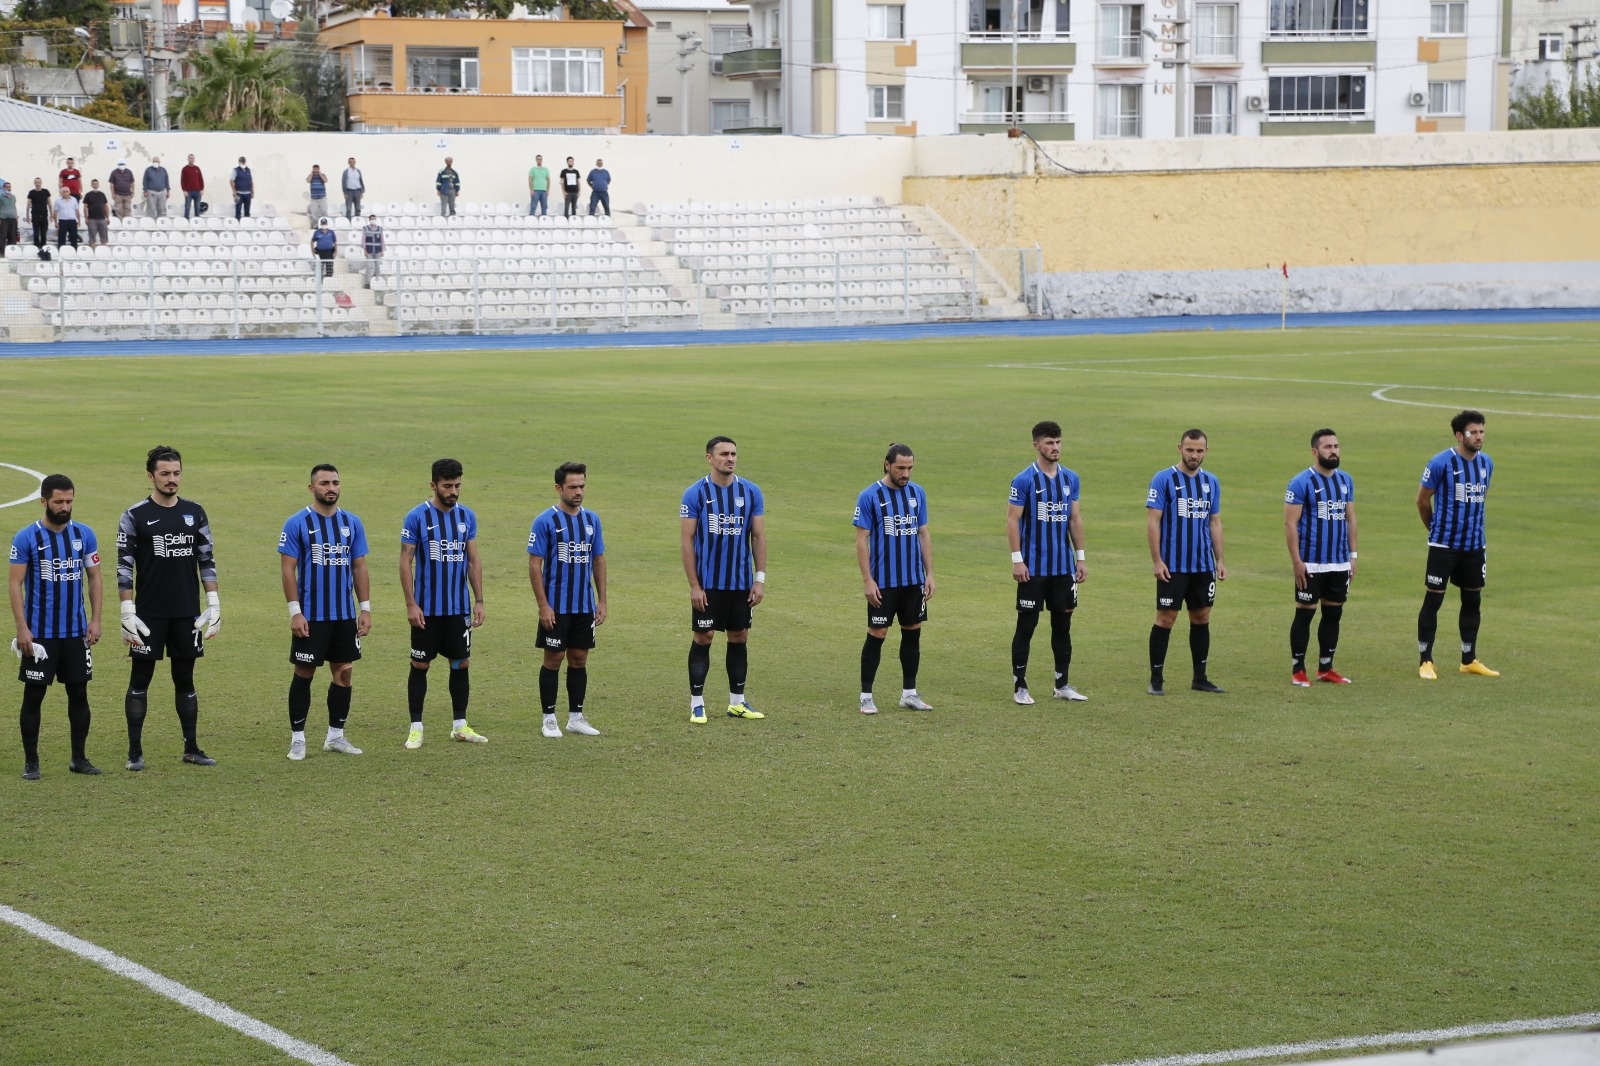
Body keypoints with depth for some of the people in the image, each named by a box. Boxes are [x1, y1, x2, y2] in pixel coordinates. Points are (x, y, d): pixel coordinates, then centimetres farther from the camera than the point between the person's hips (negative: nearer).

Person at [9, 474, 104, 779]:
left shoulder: (84, 534, 3)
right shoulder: (26, 537, -7)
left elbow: (94, 578, 10)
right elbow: (15, 584, -6)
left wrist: (95, 620, 1)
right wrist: (22, 629, -12)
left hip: (76, 631, 3)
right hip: (39, 634, -3)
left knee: (79, 693, 7)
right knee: (33, 696, 1)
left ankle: (79, 758, 17)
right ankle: (30, 762, 9)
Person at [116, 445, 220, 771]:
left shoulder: (195, 513, 6)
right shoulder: (134, 516, -5)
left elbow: (207, 561, 9)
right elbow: (124, 567, -5)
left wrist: (213, 604, 2)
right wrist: (128, 613, -11)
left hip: (187, 614, 3)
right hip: (149, 615, -3)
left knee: (185, 680, 10)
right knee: (140, 680, 2)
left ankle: (192, 747, 17)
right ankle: (135, 752, 7)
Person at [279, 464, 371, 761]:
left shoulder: (352, 523, 6)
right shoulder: (297, 523, -6)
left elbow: (359, 567, 10)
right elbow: (288, 569, -7)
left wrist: (365, 608, 4)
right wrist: (295, 612, -13)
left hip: (345, 614, 4)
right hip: (310, 615, -4)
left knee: (343, 672, 7)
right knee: (304, 673, 1)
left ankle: (336, 736, 17)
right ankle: (297, 738, 8)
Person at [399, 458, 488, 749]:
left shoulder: (467, 516, 5)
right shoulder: (417, 516, -8)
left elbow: (473, 560, 10)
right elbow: (405, 561, -7)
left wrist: (479, 600, 3)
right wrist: (411, 604, -12)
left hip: (459, 608, 4)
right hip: (427, 609, -4)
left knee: (461, 664, 8)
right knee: (420, 665, 1)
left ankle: (460, 725, 18)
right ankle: (416, 728, 8)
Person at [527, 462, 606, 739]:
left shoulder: (591, 519, 7)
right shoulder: (545, 521, -9)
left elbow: (599, 561, 12)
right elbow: (534, 565, -9)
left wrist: (602, 601, 8)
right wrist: (543, 605, -14)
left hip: (585, 606, 5)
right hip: (556, 608, -5)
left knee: (579, 660, 10)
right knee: (554, 660, 0)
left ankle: (576, 717, 18)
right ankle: (549, 719, 8)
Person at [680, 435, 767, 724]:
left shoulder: (751, 492, 2)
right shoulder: (695, 493, -7)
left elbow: (759, 537, 6)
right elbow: (686, 541, -6)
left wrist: (760, 579, 0)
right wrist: (694, 585, -11)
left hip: (741, 582, 3)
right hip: (707, 583, -3)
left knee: (739, 638, 8)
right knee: (703, 638, -1)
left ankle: (737, 702, 18)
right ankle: (697, 704, 7)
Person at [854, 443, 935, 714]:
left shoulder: (917, 493, 6)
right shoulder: (870, 496, -8)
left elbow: (923, 534, 12)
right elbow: (861, 540, -8)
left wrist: (929, 573, 6)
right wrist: (867, 580, -12)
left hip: (914, 580, 5)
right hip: (883, 582, -5)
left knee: (912, 633, 9)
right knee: (876, 635, -2)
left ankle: (909, 693, 19)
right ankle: (866, 696, 7)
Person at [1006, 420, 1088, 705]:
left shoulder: (1070, 478, 8)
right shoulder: (1024, 480, -7)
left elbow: (1075, 519, 13)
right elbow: (1012, 520, -8)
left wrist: (1080, 557, 10)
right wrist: (1017, 560, -14)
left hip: (1063, 566, 5)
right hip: (1033, 567, -5)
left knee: (1063, 622, 8)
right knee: (1026, 624, -1)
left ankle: (1062, 684, 17)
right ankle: (1019, 686, 5)